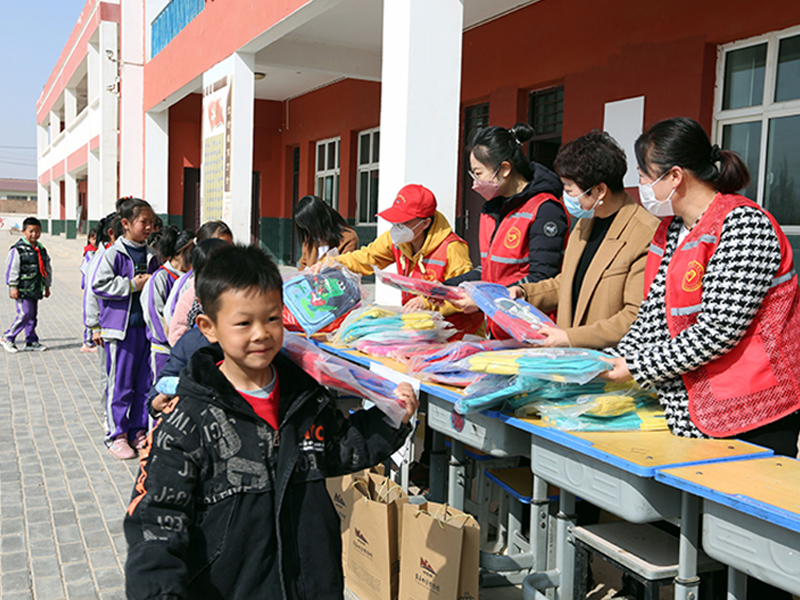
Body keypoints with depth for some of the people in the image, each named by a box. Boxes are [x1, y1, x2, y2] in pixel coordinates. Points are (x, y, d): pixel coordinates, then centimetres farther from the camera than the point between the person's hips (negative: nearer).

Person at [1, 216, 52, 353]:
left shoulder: (41, 250, 13)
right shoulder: (18, 249, -8)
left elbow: (47, 269, 21)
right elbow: (12, 269, -9)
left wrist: (47, 286, 22)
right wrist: (13, 286, -12)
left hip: (35, 289, 7)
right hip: (22, 289, -7)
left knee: (33, 315, 9)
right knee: (25, 314, -10)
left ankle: (31, 341, 17)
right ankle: (7, 338, 4)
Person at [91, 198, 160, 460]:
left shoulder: (151, 255, 10)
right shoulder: (114, 253, -7)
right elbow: (98, 284, -13)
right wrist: (132, 285, -16)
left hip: (145, 326, 6)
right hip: (121, 327, -5)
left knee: (144, 382, 10)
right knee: (120, 384, 1)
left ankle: (138, 431, 22)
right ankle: (116, 435, 12)